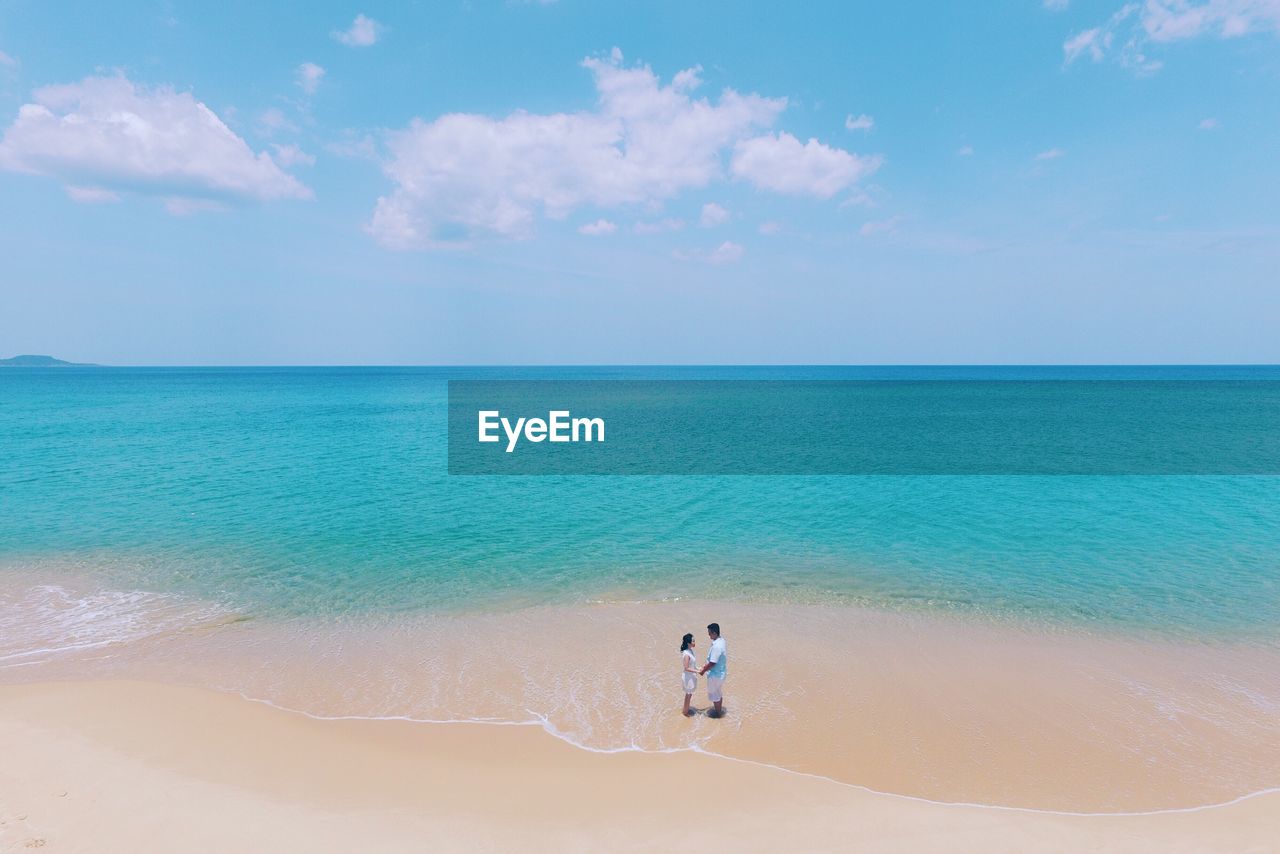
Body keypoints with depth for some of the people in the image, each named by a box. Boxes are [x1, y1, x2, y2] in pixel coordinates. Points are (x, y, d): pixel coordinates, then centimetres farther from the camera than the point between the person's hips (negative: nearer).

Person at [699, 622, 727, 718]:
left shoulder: (716, 646, -32)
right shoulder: (721, 641, -1)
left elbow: (712, 663, -27)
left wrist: (704, 670, -12)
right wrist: (706, 665, 15)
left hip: (715, 675, -9)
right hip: (720, 673, 9)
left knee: (714, 694, 11)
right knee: (719, 693, 24)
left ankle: (718, 713, 27)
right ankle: (719, 709, 39)